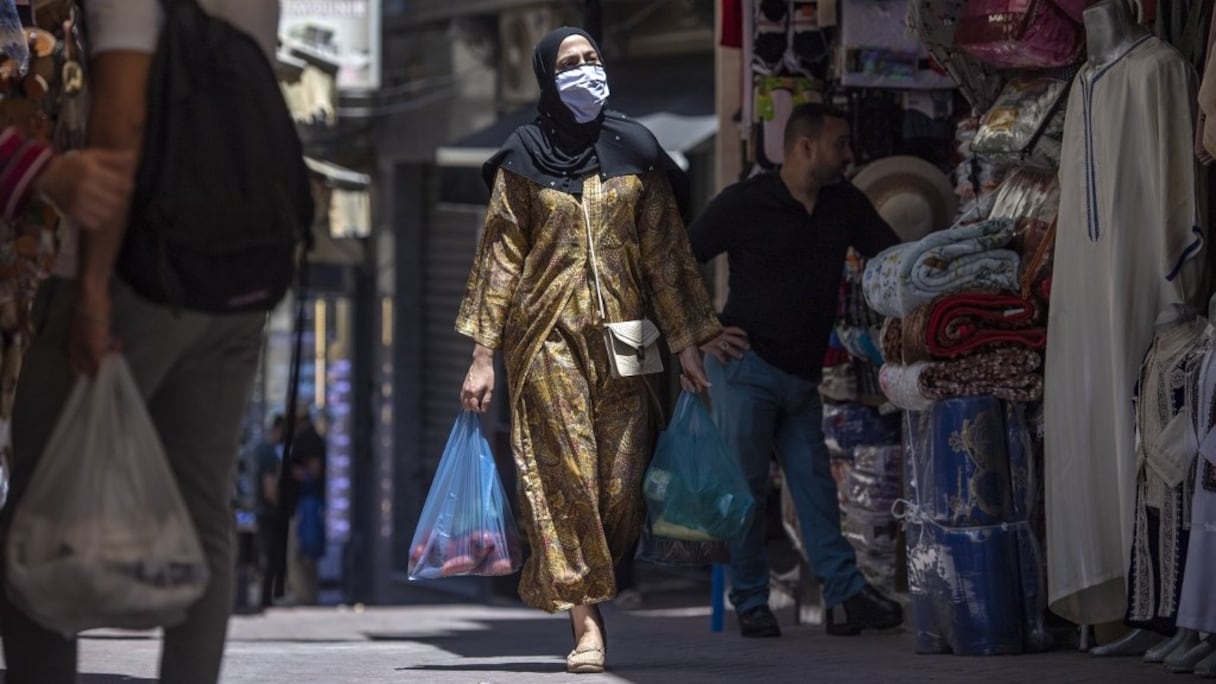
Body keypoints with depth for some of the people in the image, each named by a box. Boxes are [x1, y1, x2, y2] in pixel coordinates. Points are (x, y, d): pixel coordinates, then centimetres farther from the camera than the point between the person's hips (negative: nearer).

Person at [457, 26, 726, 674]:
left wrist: (687, 345, 5)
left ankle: (575, 587, 18)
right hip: (547, 335, -2)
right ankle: (586, 621, -10)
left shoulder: (634, 149, 9)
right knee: (564, 472, -9)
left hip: (621, 336, 2)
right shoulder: (523, 158, 5)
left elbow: (664, 251, 9)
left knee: (620, 478, -3)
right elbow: (501, 256, 3)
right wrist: (483, 355, -3)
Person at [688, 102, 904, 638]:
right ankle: (750, 604, 4)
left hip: (801, 375, 5)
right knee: (745, 485, -2)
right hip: (747, 367, -5)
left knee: (815, 484, 1)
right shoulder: (744, 204, -8)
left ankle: (846, 597, -5)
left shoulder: (845, 206, 7)